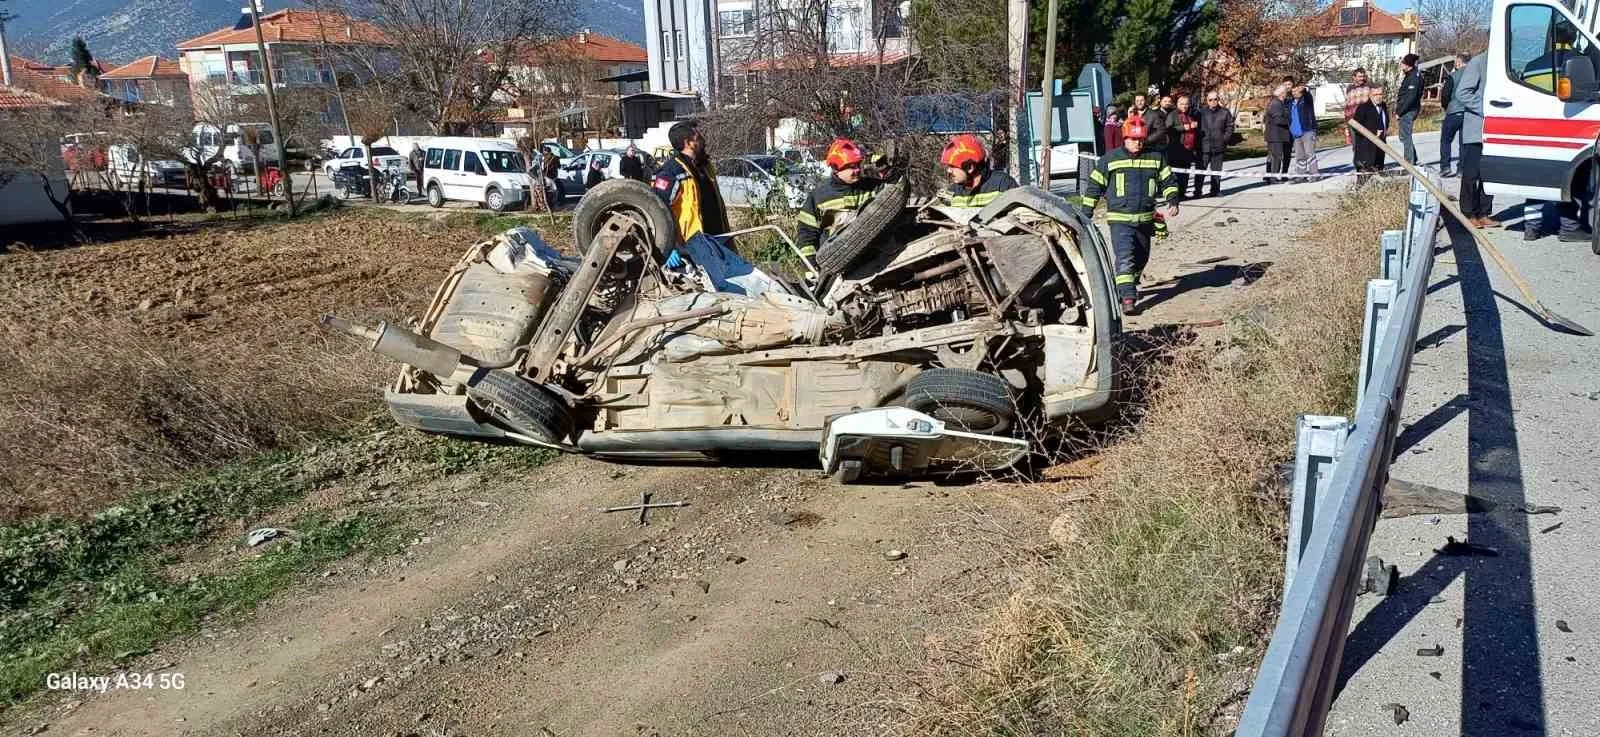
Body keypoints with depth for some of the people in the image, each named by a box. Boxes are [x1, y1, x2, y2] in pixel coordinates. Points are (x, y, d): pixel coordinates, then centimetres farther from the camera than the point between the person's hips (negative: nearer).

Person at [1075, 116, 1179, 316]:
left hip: (1146, 219, 5)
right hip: (1120, 219, -4)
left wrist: (1173, 201, -3)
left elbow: (1168, 181, 14)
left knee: (1141, 257, 18)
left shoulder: (1156, 158, 6)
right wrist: (1085, 214, 1)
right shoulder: (1109, 159, -2)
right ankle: (1128, 299, -21)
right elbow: (1094, 185, 3)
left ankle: (1128, 287, 43)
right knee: (1125, 258, -17)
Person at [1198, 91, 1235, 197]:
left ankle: (1215, 190, 15)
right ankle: (1197, 191, 2)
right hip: (1204, 147, -1)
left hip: (1219, 146, 1)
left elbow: (1230, 127, 8)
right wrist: (1199, 140, -3)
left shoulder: (1225, 112, 4)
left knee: (1216, 170, 8)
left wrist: (1225, 139, -3)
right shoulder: (1201, 112, 2)